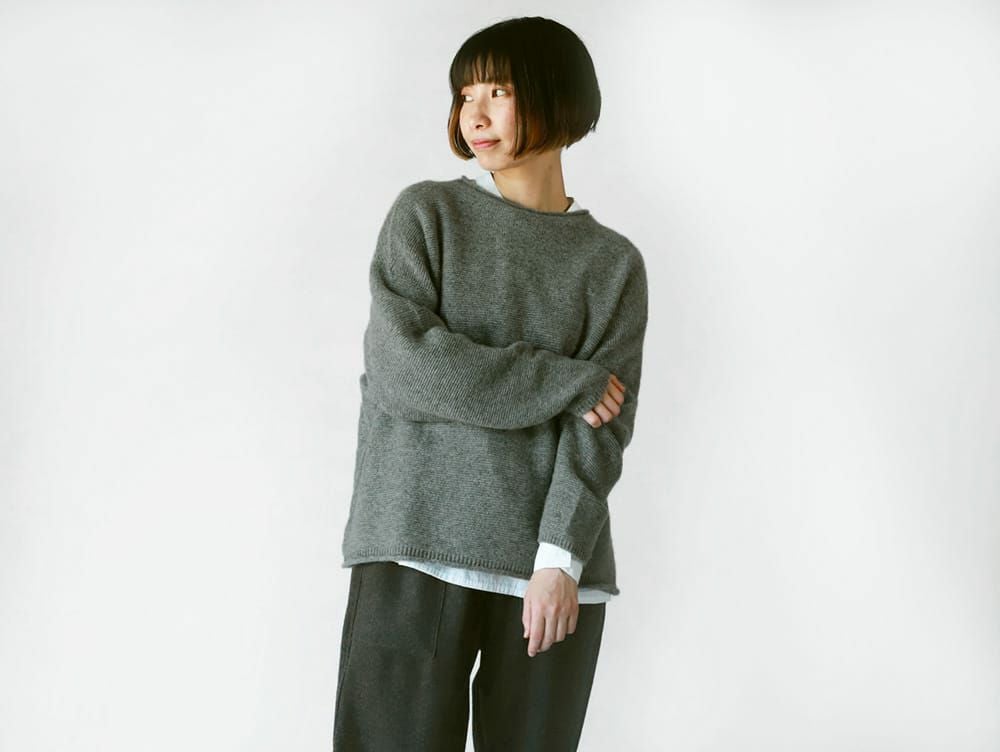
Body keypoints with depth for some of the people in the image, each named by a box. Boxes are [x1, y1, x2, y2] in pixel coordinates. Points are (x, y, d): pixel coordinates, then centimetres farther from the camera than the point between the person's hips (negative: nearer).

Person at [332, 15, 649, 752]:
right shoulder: (426, 212, 7)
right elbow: (402, 366, -7)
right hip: (417, 551, -1)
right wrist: (568, 383, -6)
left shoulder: (614, 263, 10)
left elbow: (604, 426, -1)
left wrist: (560, 559, -13)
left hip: (551, 561, 1)